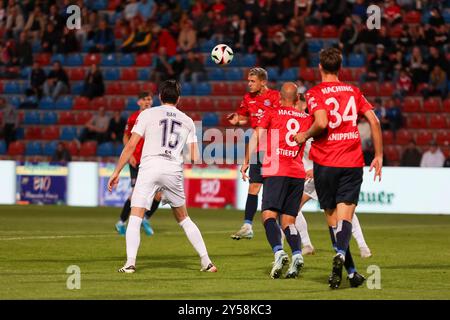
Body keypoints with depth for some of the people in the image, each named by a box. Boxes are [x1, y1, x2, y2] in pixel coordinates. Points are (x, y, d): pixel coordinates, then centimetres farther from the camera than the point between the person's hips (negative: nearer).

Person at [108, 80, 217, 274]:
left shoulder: (148, 114, 7)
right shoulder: (187, 121, 16)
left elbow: (131, 146, 1)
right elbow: (195, 158, 10)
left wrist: (117, 172, 6)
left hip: (150, 166, -3)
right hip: (174, 170, 3)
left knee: (135, 218, -3)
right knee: (183, 219, 18)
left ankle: (130, 263, -18)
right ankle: (206, 261, 17)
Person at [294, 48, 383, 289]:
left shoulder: (314, 93, -3)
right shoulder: (353, 91, 9)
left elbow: (322, 122, -20)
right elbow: (374, 121, 4)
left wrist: (305, 136, -2)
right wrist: (378, 156, 9)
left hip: (325, 163, -2)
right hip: (352, 161, 2)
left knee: (332, 217, 11)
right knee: (345, 214, -6)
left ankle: (351, 271, 13)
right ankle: (340, 254, -35)